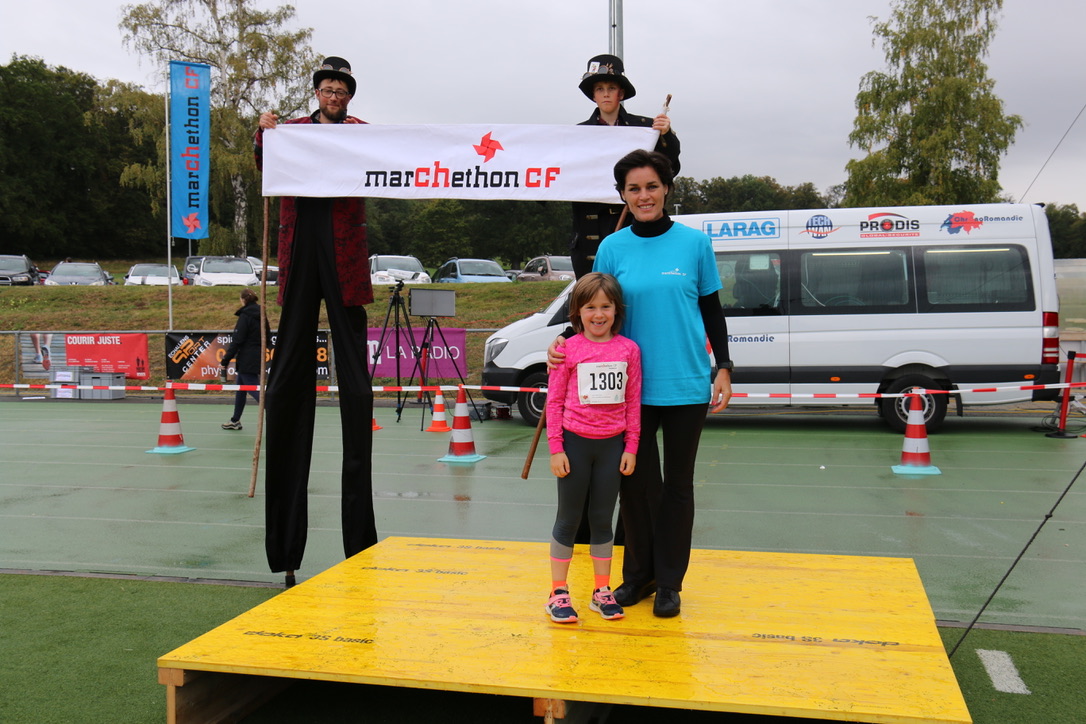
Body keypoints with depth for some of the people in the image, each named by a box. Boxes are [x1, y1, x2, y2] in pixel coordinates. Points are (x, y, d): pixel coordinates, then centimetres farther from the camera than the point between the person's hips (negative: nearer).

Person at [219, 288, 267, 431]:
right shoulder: (261, 315, 10)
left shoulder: (245, 316, -13)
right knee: (240, 388, 19)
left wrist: (225, 360, -12)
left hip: (247, 359, -9)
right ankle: (235, 421, 28)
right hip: (258, 358, 9)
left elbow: (237, 341, -16)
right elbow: (268, 337, 16)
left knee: (254, 389, -9)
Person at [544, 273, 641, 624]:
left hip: (612, 445, 2)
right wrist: (556, 449, -7)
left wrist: (631, 447, 3)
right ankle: (558, 593, 17)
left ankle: (602, 592, 24)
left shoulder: (628, 349, 0)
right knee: (568, 519, 8)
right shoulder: (569, 349, -6)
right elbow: (554, 401, -4)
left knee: (602, 520, 12)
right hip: (575, 443, -2)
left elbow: (633, 402, 4)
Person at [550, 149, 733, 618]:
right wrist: (564, 344, -9)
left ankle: (669, 582, 21)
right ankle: (638, 574, 25)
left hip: (686, 385, -1)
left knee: (677, 482, 9)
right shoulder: (612, 248, 2)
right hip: (633, 385, 1)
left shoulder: (694, 244, 0)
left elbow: (712, 311, 5)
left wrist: (723, 368, -1)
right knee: (635, 481, 7)